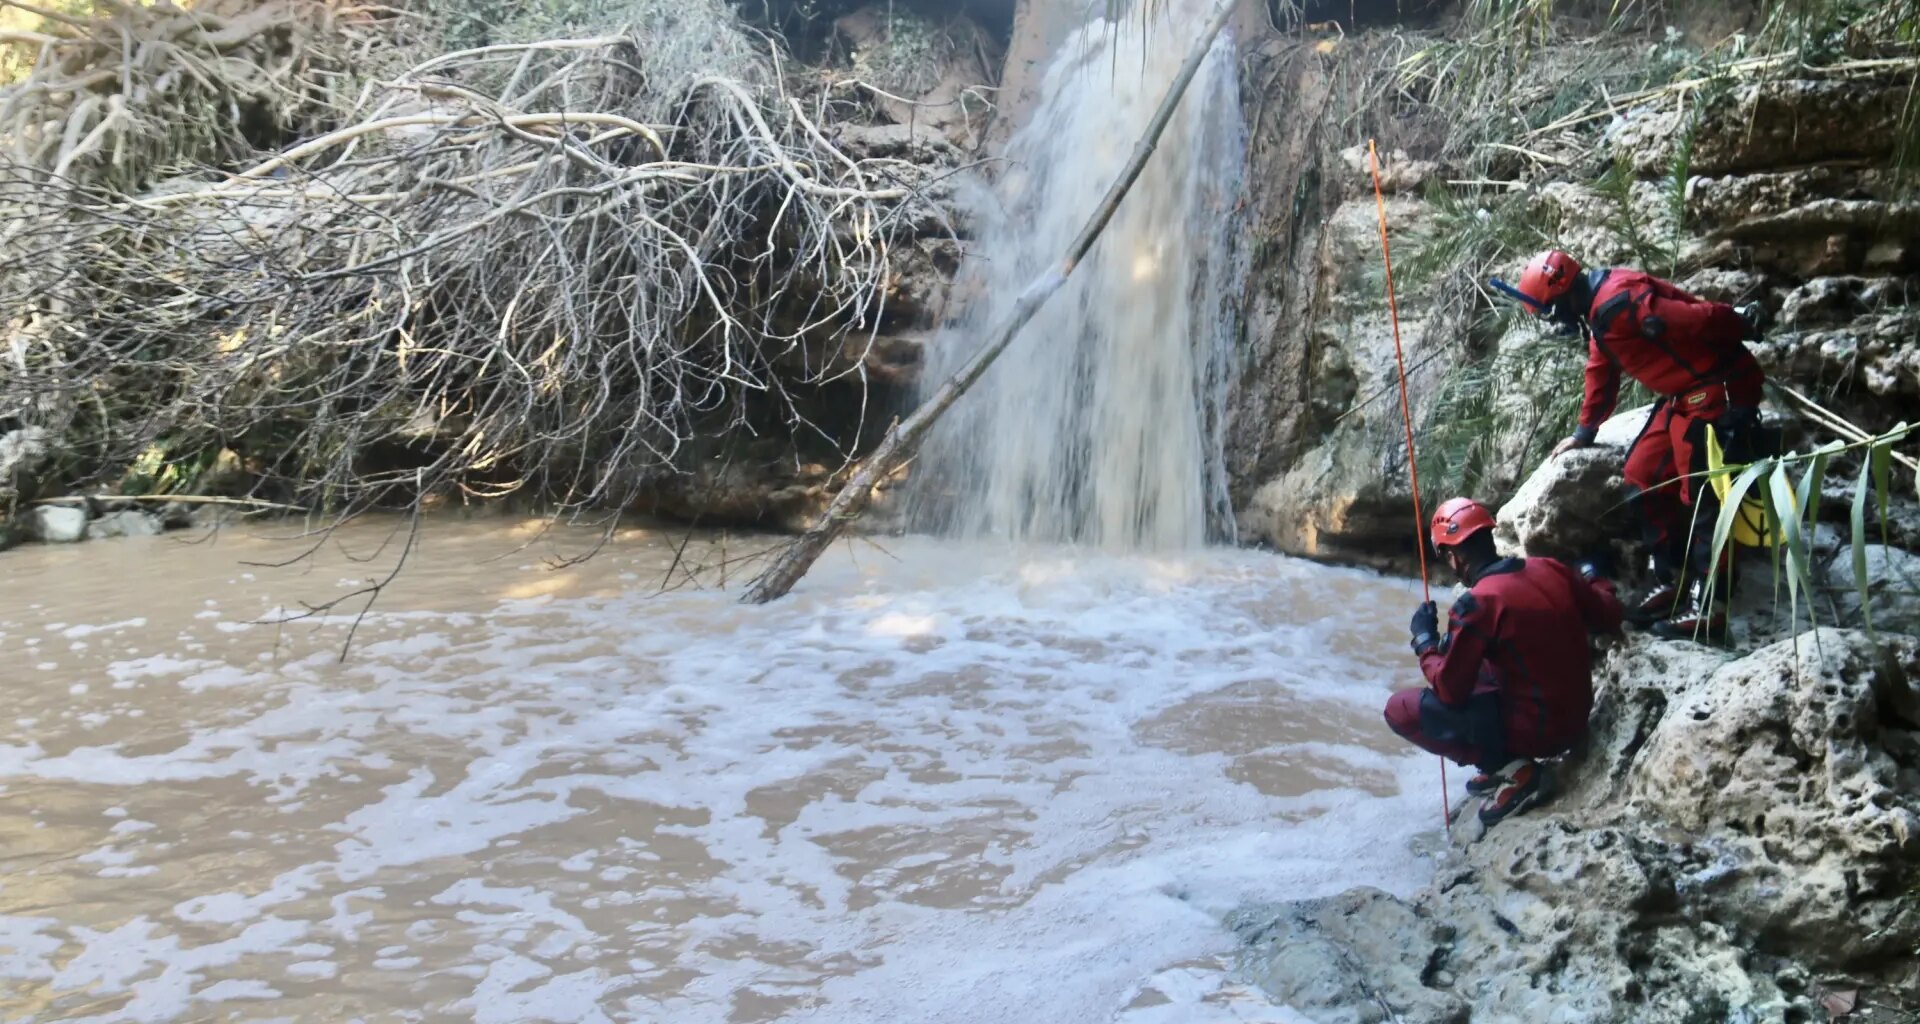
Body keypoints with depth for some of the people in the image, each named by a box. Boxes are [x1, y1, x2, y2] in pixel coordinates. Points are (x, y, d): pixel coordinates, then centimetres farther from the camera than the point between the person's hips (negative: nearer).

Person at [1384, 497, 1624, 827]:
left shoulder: (1476, 604, -21)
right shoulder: (1552, 569, -2)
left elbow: (1450, 690, -15)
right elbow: (1610, 619, 12)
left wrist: (1425, 640, 1)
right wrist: (1593, 577, 31)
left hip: (1535, 728, -8)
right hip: (1575, 717, 8)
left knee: (1401, 710, -5)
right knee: (1473, 669, 26)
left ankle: (1511, 768, -4)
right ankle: (1509, 763, 16)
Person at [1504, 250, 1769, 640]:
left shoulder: (1617, 303, -23)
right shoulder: (1598, 314, 12)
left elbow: (1698, 319, -26)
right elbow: (1601, 372, 24)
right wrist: (1584, 432, 31)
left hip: (1718, 389, -10)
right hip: (1684, 395, 10)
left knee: (1703, 494, -10)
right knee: (1643, 477, 11)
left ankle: (1707, 607, -7)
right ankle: (1671, 582, 17)